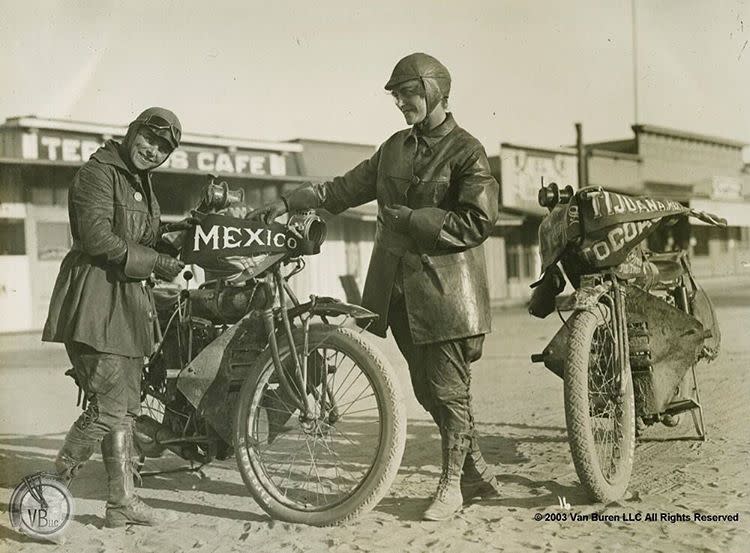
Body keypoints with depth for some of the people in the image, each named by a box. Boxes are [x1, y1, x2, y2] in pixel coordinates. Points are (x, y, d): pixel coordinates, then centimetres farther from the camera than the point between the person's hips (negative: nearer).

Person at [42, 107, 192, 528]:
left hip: (128, 303, 10)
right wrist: (157, 261, -19)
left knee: (127, 408, 10)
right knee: (109, 406, -14)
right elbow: (97, 239, -20)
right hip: (95, 302, -10)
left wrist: (172, 230, 12)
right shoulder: (98, 173, -9)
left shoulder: (141, 182, 21)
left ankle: (123, 501, 16)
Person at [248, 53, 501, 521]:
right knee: (427, 389, 11)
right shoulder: (395, 147, 16)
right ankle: (477, 471, 25)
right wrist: (287, 203, 13)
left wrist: (415, 219, -15)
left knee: (449, 389, -2)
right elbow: (346, 188, 19)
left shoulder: (466, 152, -5)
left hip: (444, 287, -7)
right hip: (398, 285, 7)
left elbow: (479, 222, -14)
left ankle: (452, 485, 12)